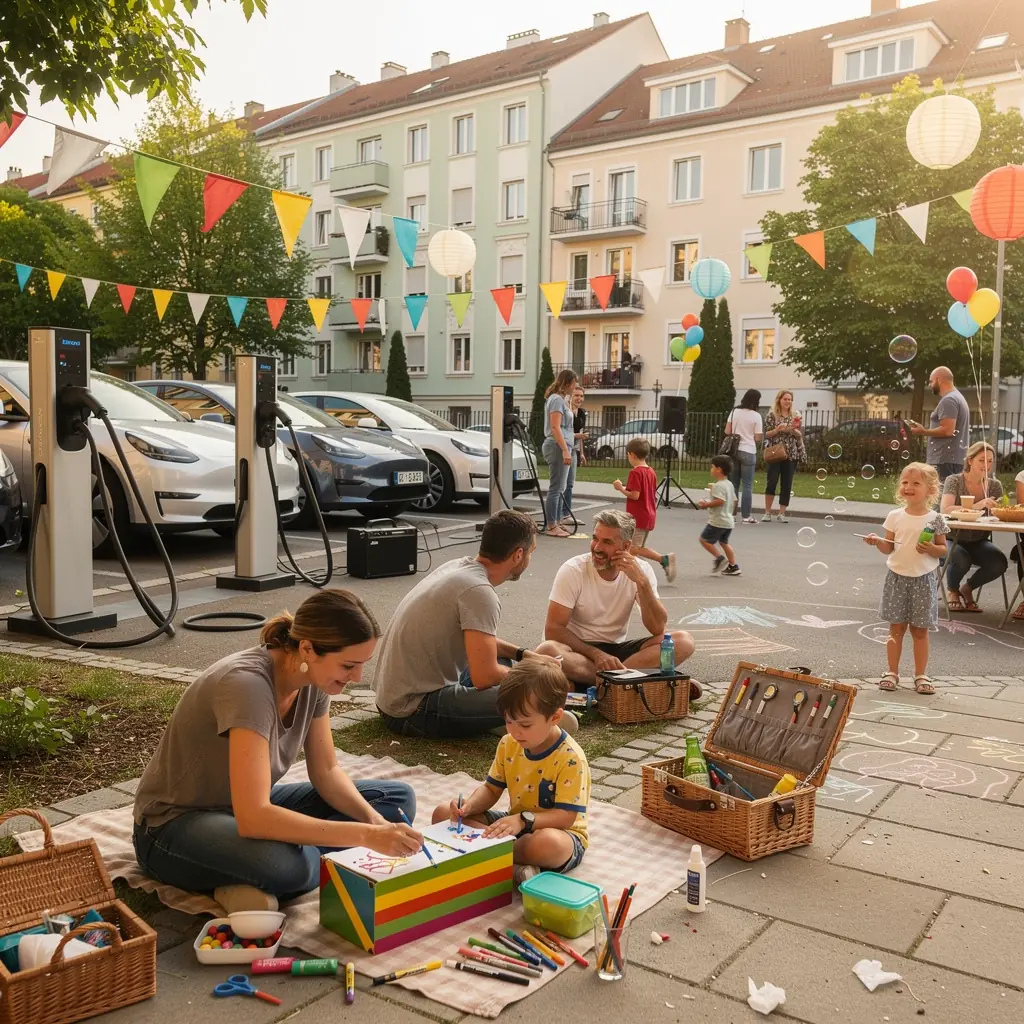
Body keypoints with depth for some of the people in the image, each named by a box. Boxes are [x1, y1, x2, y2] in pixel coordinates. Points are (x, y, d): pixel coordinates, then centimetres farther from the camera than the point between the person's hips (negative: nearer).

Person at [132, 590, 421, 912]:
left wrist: (374, 820, -17)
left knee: (398, 798, -3)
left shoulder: (313, 679, -8)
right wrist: (366, 835, -40)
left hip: (251, 807, 9)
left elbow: (326, 772, 2)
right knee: (286, 864, -42)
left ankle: (252, 884, -9)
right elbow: (253, 819, -40)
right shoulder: (248, 683, -33)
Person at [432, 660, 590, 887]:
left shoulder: (570, 758, -22)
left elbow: (566, 816, -24)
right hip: (515, 824, 8)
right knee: (443, 813, -4)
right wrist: (468, 806, -18)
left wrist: (523, 820, -38)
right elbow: (491, 789, 4)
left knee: (548, 843, -45)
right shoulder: (509, 744, -1)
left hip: (558, 831, -7)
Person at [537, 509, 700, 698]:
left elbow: (658, 629, -13)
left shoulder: (641, 570, -6)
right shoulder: (573, 570, -13)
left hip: (618, 650, 2)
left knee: (683, 641, -18)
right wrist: (596, 654, -26)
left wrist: (642, 582, -24)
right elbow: (553, 629, -16)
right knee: (547, 650, -38)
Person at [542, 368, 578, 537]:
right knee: (556, 488, -8)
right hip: (558, 447, -10)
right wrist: (565, 450, -24)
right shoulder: (557, 399, -11)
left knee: (560, 488, 12)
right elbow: (555, 427, -19)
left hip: (561, 447, 10)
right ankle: (551, 527, -6)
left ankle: (557, 523, 16)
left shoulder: (561, 399, 19)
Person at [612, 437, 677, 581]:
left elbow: (634, 495, -23)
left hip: (637, 517, -9)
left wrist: (620, 488, -11)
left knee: (634, 549, -7)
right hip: (649, 516, 9)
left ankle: (664, 559, -17)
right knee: (640, 548, 15)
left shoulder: (635, 472, -16)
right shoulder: (652, 472, 11)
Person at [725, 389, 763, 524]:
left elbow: (727, 431, 7)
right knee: (747, 485, 0)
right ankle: (746, 516, 0)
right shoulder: (756, 416, -6)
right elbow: (758, 438, -6)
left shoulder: (735, 412, 5)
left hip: (734, 450, 4)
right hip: (748, 452, -4)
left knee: (733, 484, 10)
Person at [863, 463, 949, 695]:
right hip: (897, 577, 2)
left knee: (919, 630, 6)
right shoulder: (895, 516, 0)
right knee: (896, 628, 8)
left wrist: (931, 549, -19)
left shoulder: (935, 519, -5)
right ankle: (892, 672, 17)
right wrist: (877, 542, -15)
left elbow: (943, 549, 2)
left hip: (923, 580, -2)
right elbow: (889, 548, 5)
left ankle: (920, 675, 16)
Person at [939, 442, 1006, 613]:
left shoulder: (995, 485, 2)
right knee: (961, 561, -35)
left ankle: (968, 588, 7)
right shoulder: (954, 481, -10)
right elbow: (945, 509, -26)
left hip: (978, 542, 4)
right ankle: (953, 590, 3)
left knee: (1000, 564, -25)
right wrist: (977, 506, -39)